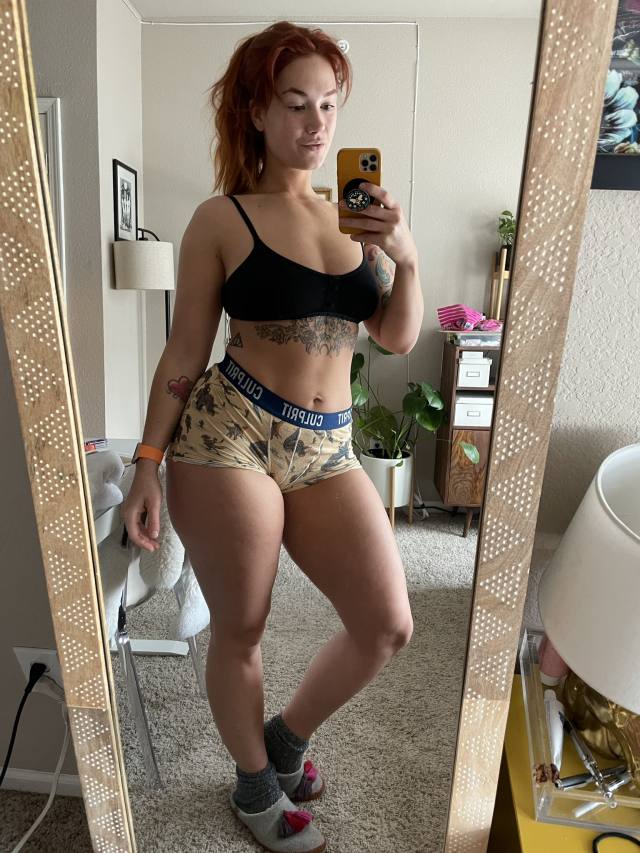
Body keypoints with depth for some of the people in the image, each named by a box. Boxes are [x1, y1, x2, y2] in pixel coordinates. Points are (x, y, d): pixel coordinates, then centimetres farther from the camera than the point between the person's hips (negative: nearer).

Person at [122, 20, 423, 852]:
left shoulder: (359, 213, 12)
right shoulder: (222, 220, -1)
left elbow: (400, 337, 9)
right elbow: (184, 353, -1)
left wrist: (406, 257, -8)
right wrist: (150, 464, -3)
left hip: (328, 448, 5)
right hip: (229, 436, -4)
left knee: (389, 627, 2)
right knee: (240, 633, 10)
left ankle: (286, 736, 33)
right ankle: (256, 786, 42)